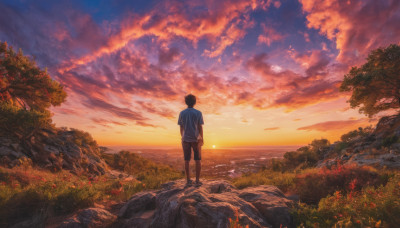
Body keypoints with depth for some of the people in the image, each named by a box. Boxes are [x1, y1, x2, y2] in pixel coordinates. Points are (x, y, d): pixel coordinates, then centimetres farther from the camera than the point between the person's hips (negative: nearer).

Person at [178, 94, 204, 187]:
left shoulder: (182, 113, 1)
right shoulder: (198, 113, -5)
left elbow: (181, 128, 4)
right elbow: (200, 127, -7)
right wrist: (202, 138, 1)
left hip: (186, 139, 2)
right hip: (196, 139, -2)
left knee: (187, 160, 7)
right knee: (198, 160, 6)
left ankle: (188, 180, 11)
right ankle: (197, 180, 7)